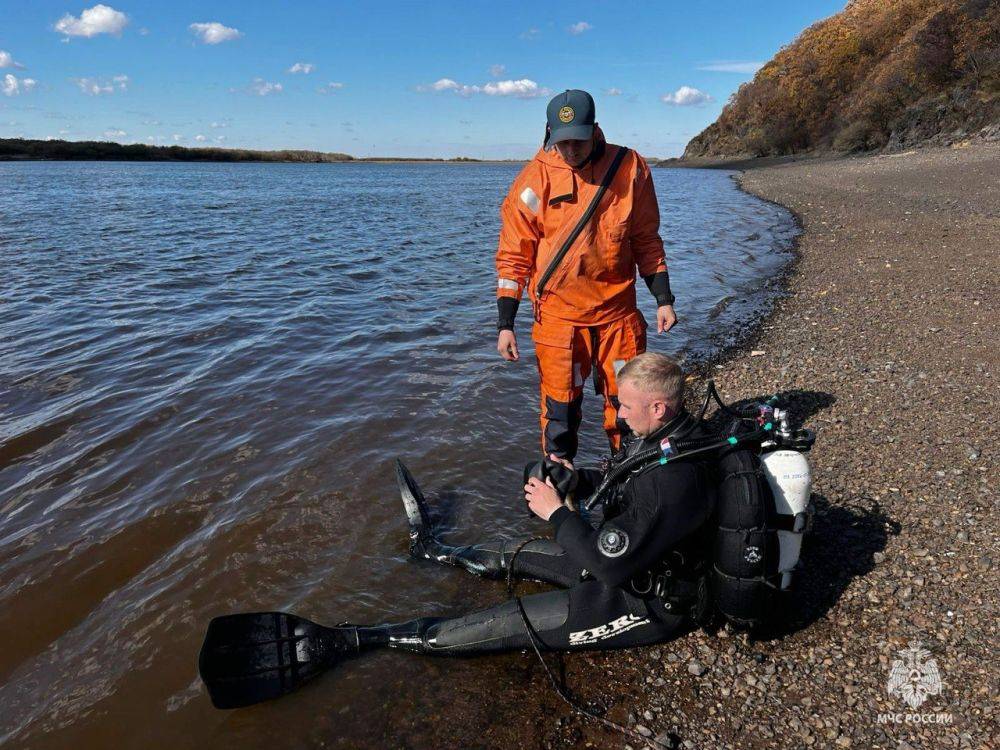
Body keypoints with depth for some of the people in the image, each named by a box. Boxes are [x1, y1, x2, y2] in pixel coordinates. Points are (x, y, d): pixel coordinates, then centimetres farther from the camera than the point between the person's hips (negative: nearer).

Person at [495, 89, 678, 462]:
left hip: (618, 310, 2)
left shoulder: (630, 168, 0)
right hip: (557, 315, -2)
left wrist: (664, 299, 5)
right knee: (560, 410, 5)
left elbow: (646, 241, 10)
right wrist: (505, 324, -6)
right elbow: (513, 255, -3)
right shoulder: (536, 178, -6)